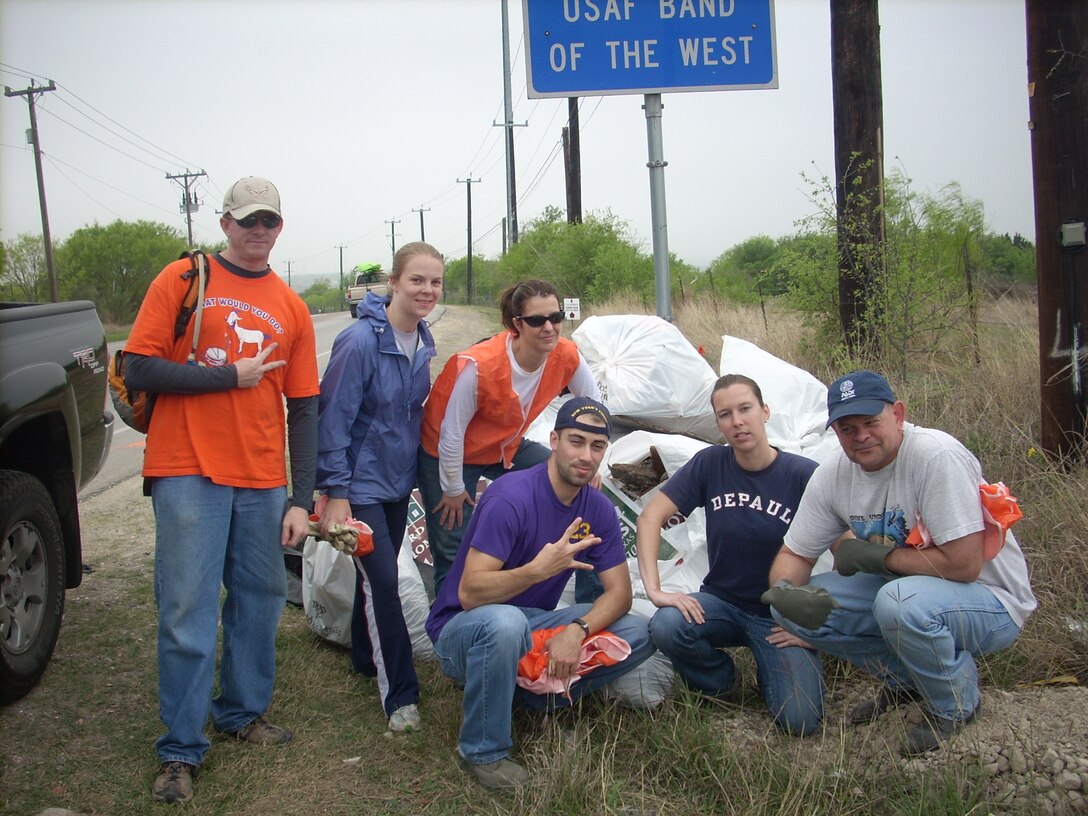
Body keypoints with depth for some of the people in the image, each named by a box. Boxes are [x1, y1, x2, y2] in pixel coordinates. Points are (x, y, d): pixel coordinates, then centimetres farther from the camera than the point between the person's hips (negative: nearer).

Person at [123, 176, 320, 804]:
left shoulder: (291, 307, 11)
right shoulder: (183, 280, 2)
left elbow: (304, 409, 10)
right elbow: (139, 370, -6)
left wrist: (302, 499, 4)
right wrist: (231, 377, -9)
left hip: (264, 481, 4)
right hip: (189, 473, -4)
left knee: (260, 601, 11)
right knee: (189, 616, -2)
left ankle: (243, 711, 31)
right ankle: (182, 752, 10)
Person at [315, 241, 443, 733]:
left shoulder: (422, 343, 2)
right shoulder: (361, 340, -21)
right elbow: (334, 417, -20)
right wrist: (335, 492, -20)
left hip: (398, 480, 7)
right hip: (360, 483, -7)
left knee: (379, 576, 18)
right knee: (382, 581, -8)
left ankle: (367, 659, 36)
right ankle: (399, 694, 1)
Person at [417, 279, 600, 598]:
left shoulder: (566, 355, -20)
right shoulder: (477, 366, -35)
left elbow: (593, 405, -1)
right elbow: (451, 433, -23)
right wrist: (453, 489, -12)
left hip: (507, 448, 5)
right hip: (448, 455, -5)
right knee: (454, 555, 0)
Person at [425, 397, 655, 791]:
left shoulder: (598, 508, -3)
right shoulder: (511, 497, -24)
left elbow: (619, 592, -4)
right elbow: (469, 593, -28)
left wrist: (577, 629, -25)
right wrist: (538, 569, -43)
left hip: (535, 626, 6)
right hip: (463, 629, -6)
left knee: (638, 635, -10)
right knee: (505, 622, -42)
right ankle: (483, 750, -19)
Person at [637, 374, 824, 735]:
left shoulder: (803, 475, -13)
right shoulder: (710, 464, -6)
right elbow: (650, 516, -7)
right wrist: (654, 590, -18)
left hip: (780, 619, -2)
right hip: (721, 603, 2)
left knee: (799, 721, -22)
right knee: (666, 627, -31)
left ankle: (769, 671, 14)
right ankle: (722, 681, 3)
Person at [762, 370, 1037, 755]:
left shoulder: (937, 456, -25)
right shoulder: (832, 476, -5)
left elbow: (963, 564, -29)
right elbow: (794, 554, 2)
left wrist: (875, 556, -20)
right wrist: (783, 589, -21)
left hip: (990, 600, -6)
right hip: (902, 589, 7)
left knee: (901, 601, -37)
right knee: (793, 606, -10)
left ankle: (955, 703, -5)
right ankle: (906, 679, 11)